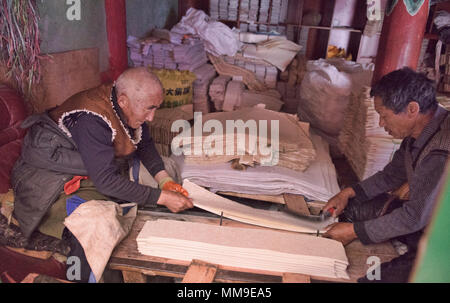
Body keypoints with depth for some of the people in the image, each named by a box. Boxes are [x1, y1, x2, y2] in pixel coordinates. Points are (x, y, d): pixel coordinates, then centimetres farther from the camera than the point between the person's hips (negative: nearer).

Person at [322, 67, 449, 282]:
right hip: (422, 214, 9)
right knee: (348, 206, 4)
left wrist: (355, 231, -20)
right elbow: (392, 175, 10)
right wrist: (348, 192, 1)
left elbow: (416, 216, -29)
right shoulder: (416, 133, -4)